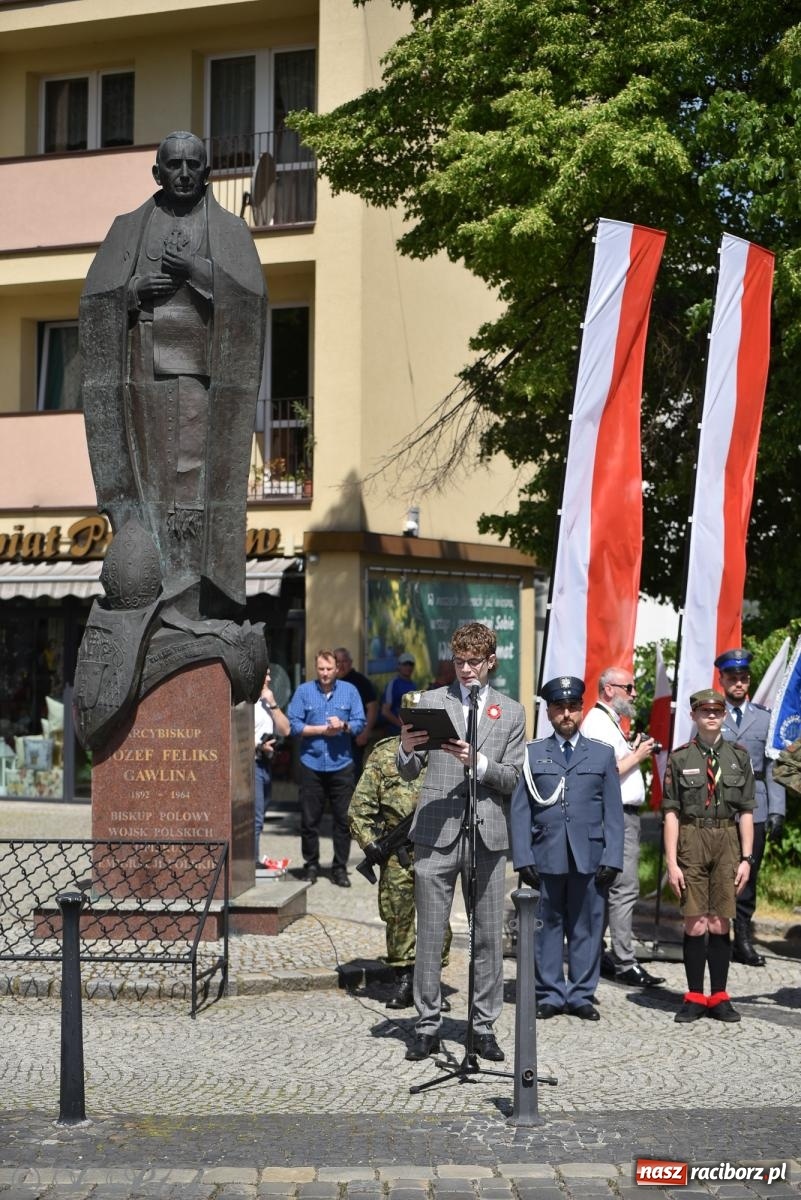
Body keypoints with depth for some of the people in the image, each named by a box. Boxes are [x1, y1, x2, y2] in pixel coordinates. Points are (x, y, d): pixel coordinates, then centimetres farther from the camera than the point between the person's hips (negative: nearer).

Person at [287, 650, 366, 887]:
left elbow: (360, 723, 2)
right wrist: (322, 729, -9)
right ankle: (311, 865, 17)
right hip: (311, 764, 0)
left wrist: (343, 726, -17)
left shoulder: (349, 691, 6)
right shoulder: (304, 691, 3)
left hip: (341, 764, 1)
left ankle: (340, 868, 12)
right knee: (309, 819, 4)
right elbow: (294, 725, -3)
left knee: (343, 819, 3)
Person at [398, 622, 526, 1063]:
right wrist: (406, 748, -16)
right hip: (435, 833, -1)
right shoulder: (430, 701, 8)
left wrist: (478, 761, -15)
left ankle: (483, 1027, 16)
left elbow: (513, 779, 3)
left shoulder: (511, 713, 10)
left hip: (487, 835, 1)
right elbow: (409, 772, 6)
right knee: (429, 935, 3)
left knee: (488, 936, 5)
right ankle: (427, 1026, 11)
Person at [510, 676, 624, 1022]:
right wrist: (523, 858, -4)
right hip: (545, 857, 0)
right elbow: (520, 810, 4)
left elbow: (613, 811, 8)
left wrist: (612, 858, -1)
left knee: (586, 928, 4)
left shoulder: (602, 754, 11)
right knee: (547, 926, 3)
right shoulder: (531, 754, 9)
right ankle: (550, 995, 13)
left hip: (589, 858, 1)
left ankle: (581, 995, 14)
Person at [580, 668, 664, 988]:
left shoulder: (609, 722, 21)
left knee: (607, 888, 12)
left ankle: (597, 957, 17)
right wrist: (637, 756, -11)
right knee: (625, 888, -11)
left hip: (624, 814, 11)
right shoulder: (598, 724, -13)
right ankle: (624, 964, -9)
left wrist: (636, 753, 12)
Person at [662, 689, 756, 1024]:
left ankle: (719, 997, 16)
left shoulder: (738, 756, 8)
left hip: (727, 842, 2)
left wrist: (746, 858, 2)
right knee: (695, 924, -1)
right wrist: (672, 863, -5)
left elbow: (746, 811, 8)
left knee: (720, 924, 5)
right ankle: (695, 997, 11)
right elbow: (671, 813, 0)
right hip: (692, 842, -1)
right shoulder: (680, 758, 2)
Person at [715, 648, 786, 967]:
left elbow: (772, 767, 9)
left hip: (754, 810, 2)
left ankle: (743, 941, 15)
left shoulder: (764, 717, 12)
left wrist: (776, 811, 2)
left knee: (747, 878, 6)